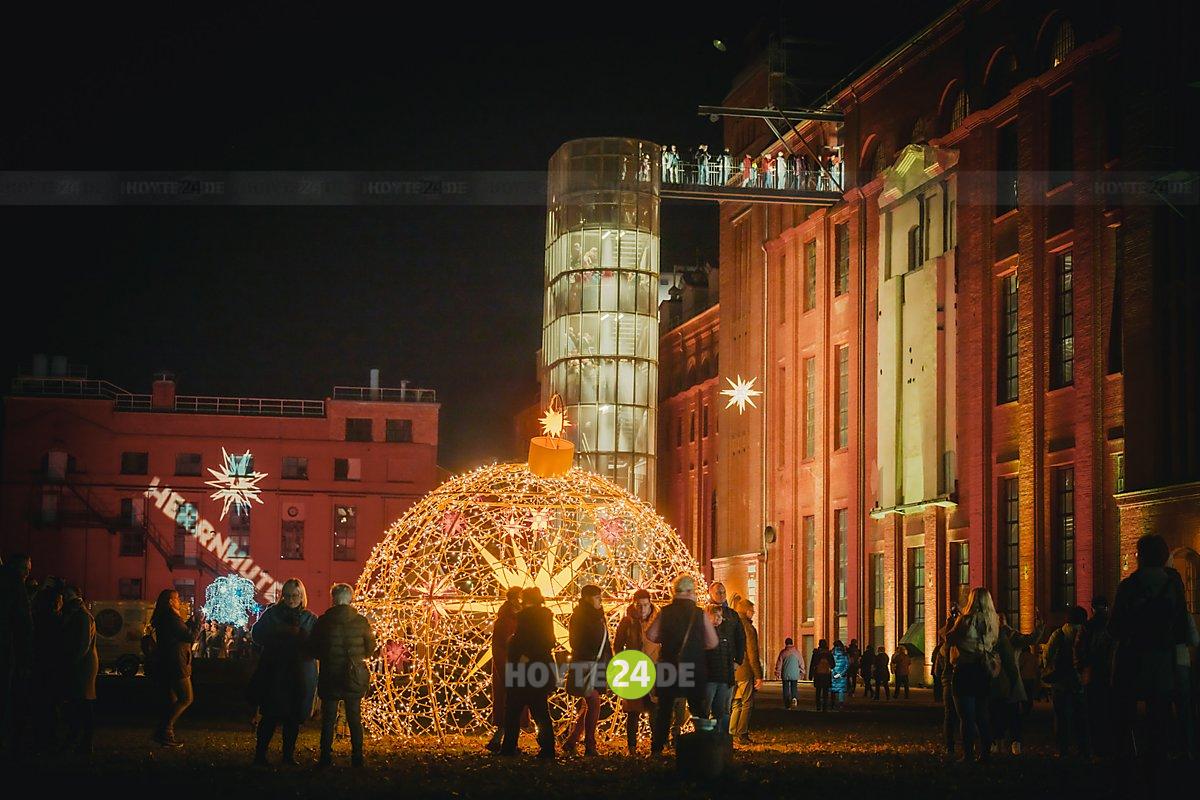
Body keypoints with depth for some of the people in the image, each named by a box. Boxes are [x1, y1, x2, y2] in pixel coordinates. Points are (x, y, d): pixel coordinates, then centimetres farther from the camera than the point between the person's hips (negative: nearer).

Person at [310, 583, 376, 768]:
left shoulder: (323, 622, -8)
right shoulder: (361, 622, -5)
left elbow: (312, 649, -2)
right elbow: (370, 649, 2)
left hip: (329, 676, -1)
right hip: (354, 677, 1)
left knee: (328, 718, 6)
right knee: (354, 718, 9)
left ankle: (326, 757, 2)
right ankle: (357, 757, 8)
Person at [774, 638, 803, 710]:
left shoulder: (783, 652, -3)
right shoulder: (797, 652, 1)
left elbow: (779, 663, 0)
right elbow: (801, 663, 7)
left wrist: (778, 673, 9)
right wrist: (802, 673, 17)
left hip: (785, 674, -1)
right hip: (795, 674, 1)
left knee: (786, 689, 7)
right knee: (794, 688, 9)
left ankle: (787, 704, 4)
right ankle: (794, 698, -21)